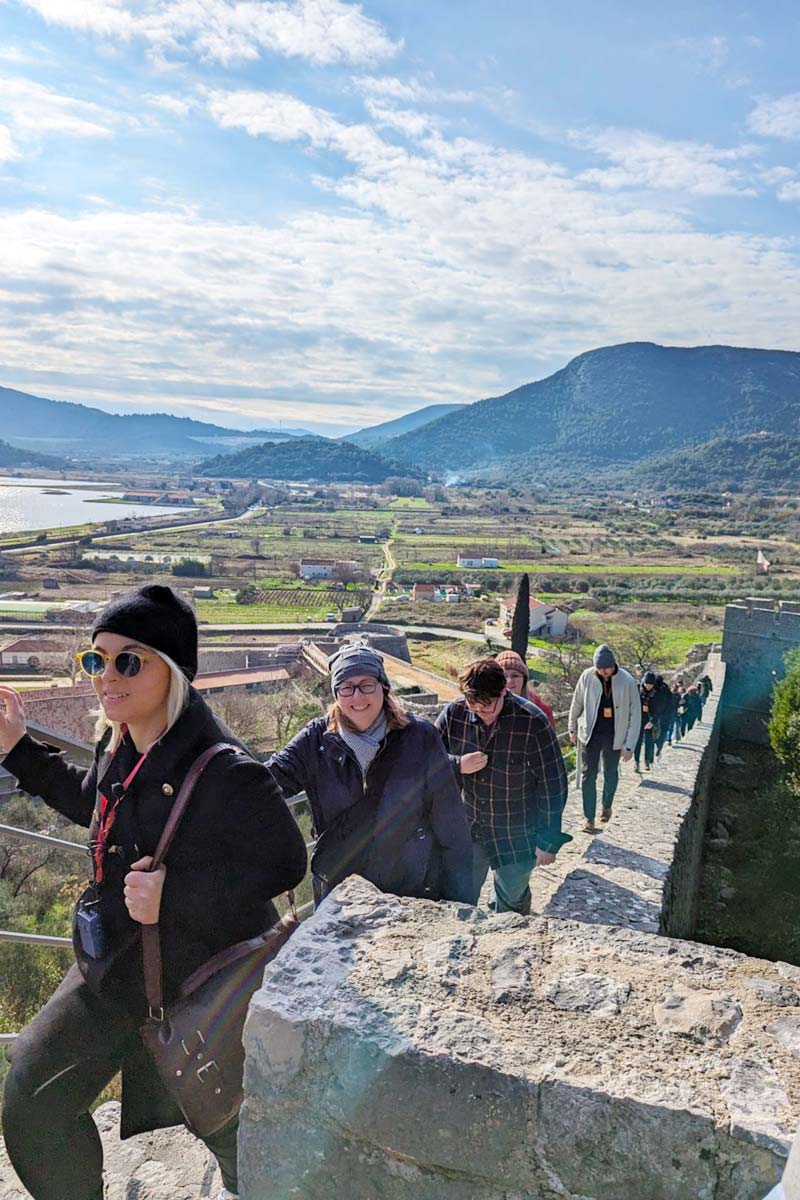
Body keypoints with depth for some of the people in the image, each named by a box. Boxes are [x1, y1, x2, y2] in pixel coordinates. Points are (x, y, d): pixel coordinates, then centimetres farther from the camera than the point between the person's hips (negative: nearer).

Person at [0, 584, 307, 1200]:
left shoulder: (226, 773, -30)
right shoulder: (120, 746, -5)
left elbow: (285, 862, -22)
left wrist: (176, 894, -29)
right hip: (113, 968, 7)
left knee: (226, 1121, 16)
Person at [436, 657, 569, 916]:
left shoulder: (533, 723, -20)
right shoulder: (454, 713, -12)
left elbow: (553, 785, -12)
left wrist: (548, 840, -7)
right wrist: (458, 765, -21)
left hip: (517, 836, -2)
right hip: (467, 829, 2)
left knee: (511, 903, 17)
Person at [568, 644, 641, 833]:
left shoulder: (627, 682, -16)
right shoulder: (587, 677, -12)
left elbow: (635, 715, -10)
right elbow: (577, 703, 4)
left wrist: (629, 745, -11)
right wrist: (572, 728, 12)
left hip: (614, 736, 0)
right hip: (590, 734, 0)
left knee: (611, 774, 16)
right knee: (588, 775, -1)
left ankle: (607, 806, 42)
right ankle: (589, 819, 6)